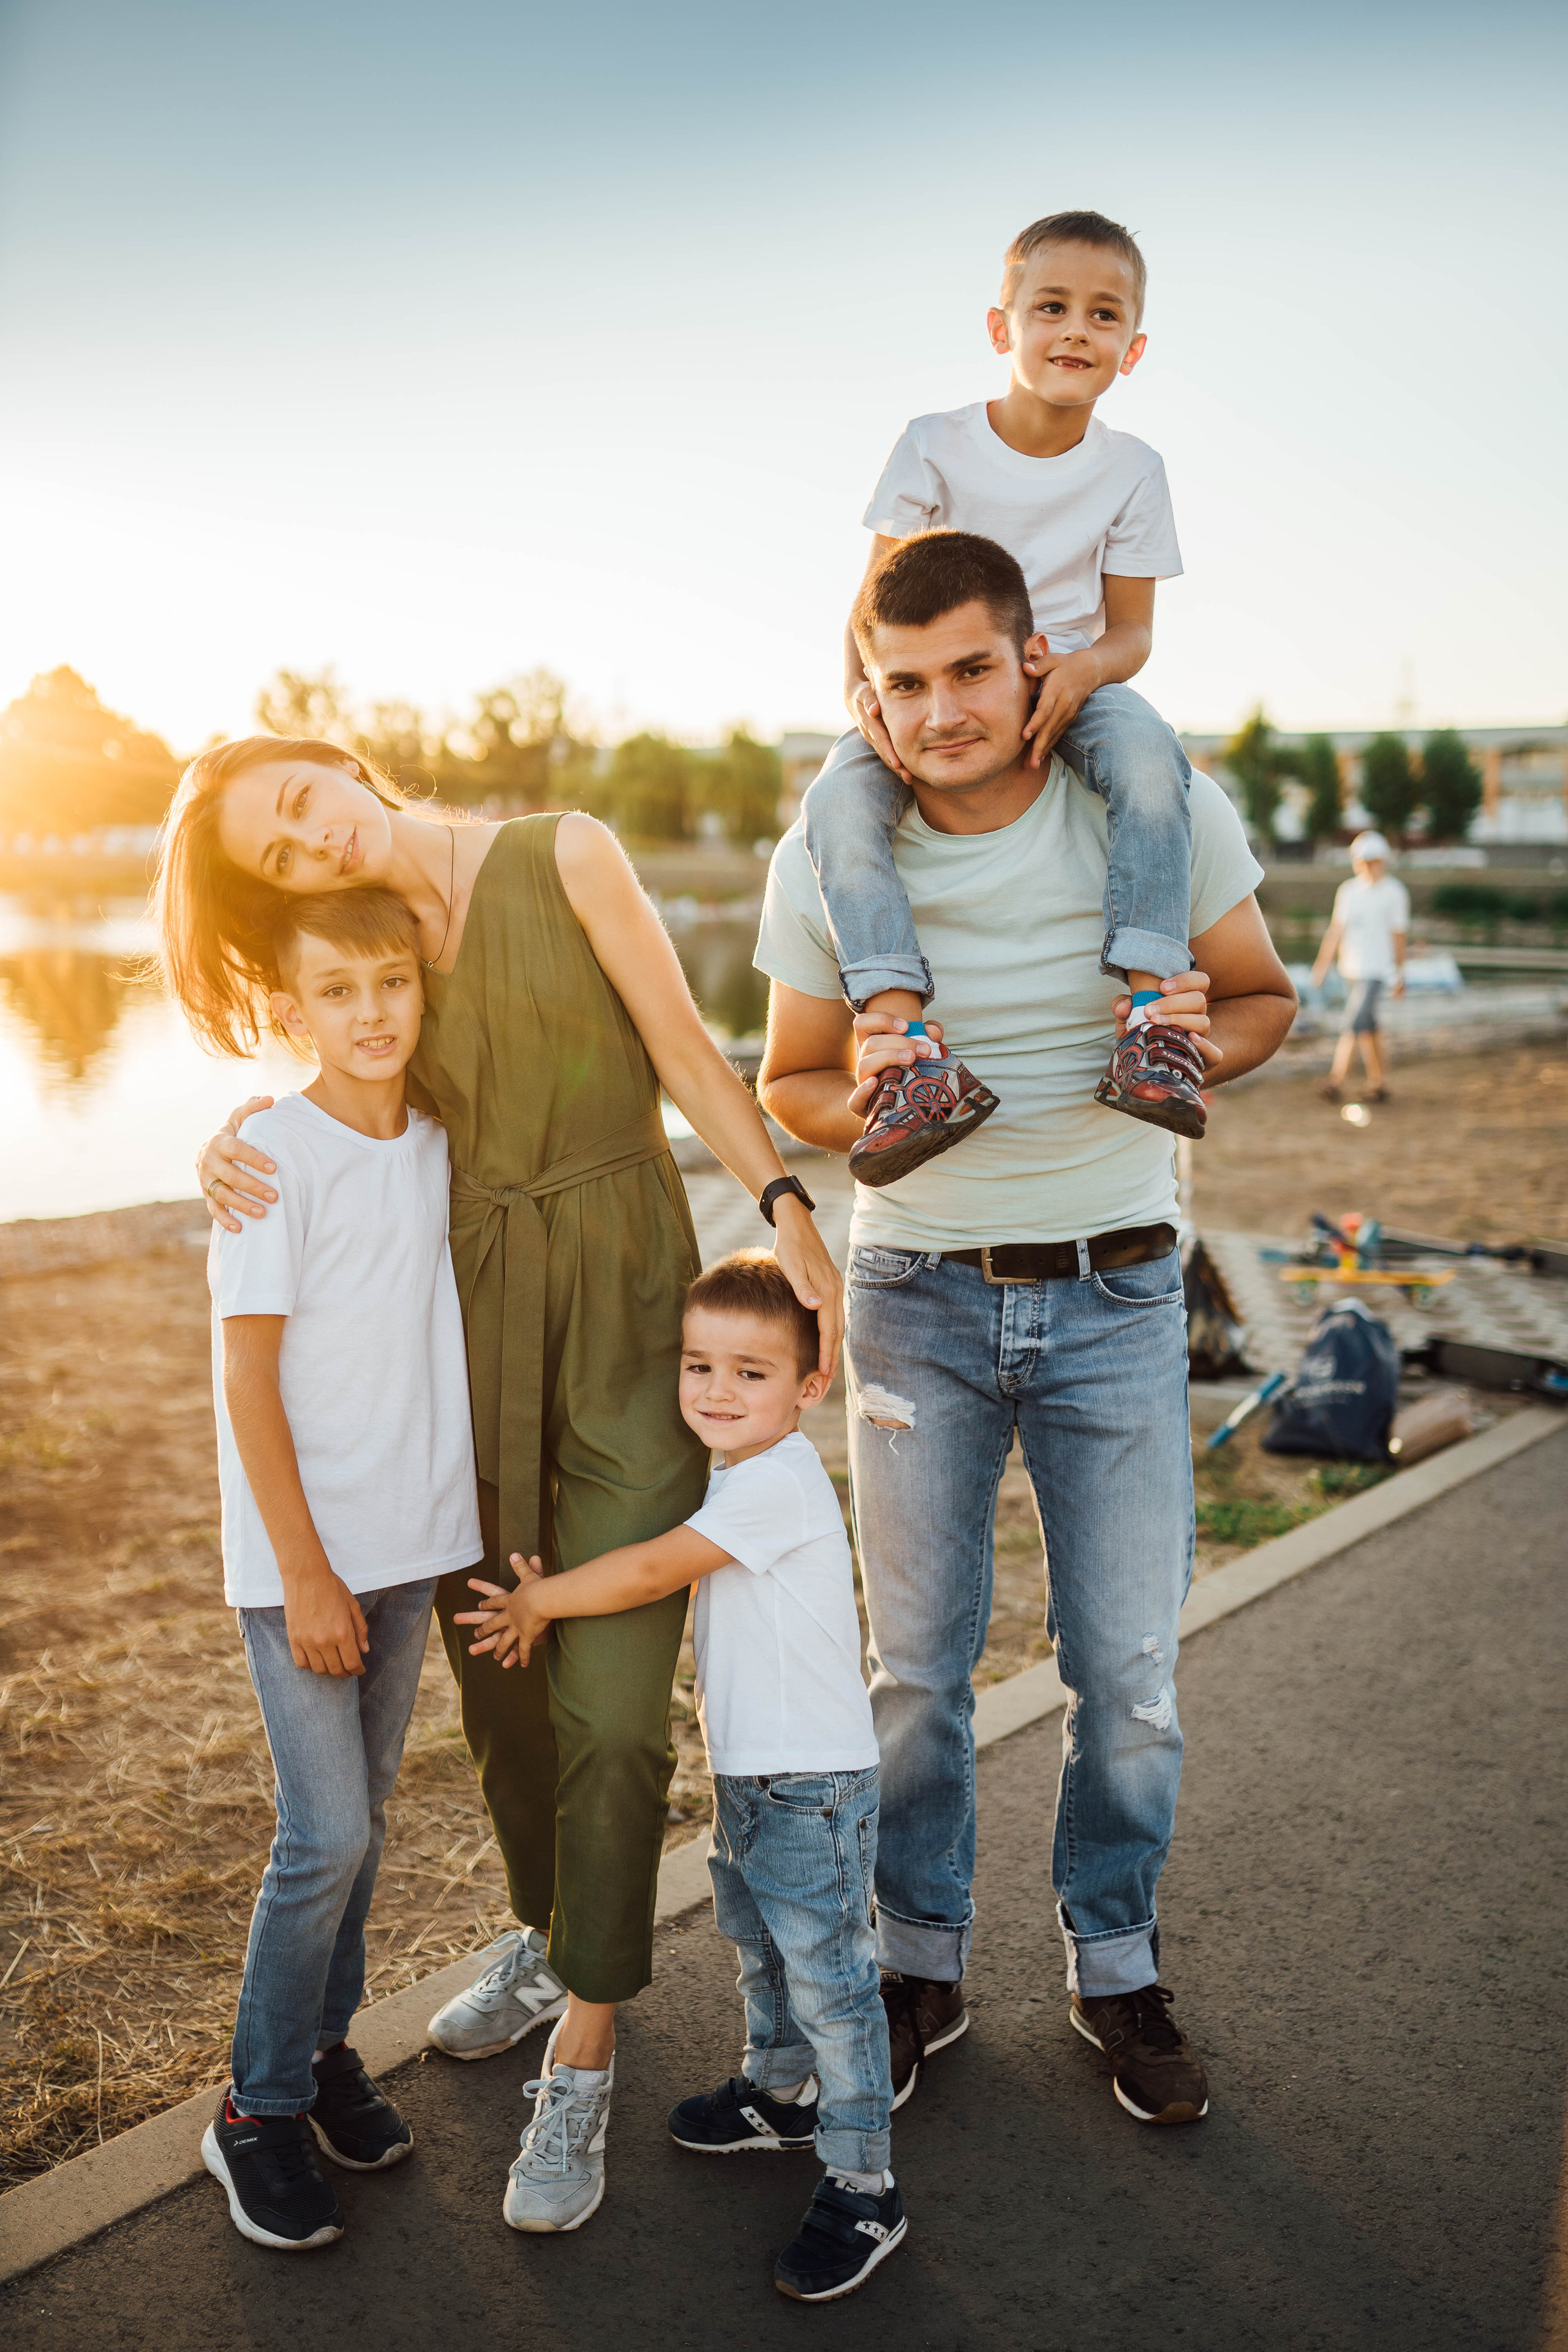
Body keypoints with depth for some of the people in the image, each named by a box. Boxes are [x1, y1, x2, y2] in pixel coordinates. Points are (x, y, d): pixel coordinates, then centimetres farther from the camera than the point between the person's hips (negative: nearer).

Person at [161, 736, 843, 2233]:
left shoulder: (564, 860, -7)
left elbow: (687, 1053, -6)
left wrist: (786, 1209, -17)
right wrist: (232, 1148, -13)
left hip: (625, 1321, -5)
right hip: (470, 1329, 5)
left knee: (609, 1706, -7)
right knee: (496, 1674, 17)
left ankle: (584, 2054, 10)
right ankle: (546, 1936, 41)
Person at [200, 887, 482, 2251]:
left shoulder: (435, 1144, 3)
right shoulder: (272, 1156, -15)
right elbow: (248, 1379, -15)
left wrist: (466, 1506, 13)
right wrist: (304, 1571, -15)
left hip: (413, 1540, 6)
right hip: (299, 1552, -6)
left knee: (364, 1818, 15)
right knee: (327, 1834, -3)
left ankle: (326, 2045, 34)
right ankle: (260, 2109, 16)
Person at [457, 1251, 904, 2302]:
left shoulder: (780, 1480, -24)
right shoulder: (738, 1475, 6)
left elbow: (654, 1570, -24)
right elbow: (676, 1572, 13)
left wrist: (538, 1600, -11)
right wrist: (553, 1598, -3)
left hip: (815, 1784, -10)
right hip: (747, 1772, 10)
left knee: (829, 1979, -1)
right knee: (764, 1947, 26)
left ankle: (864, 2189, 12)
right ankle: (781, 2091, 47)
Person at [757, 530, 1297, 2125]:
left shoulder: (1163, 811, -9)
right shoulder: (827, 861, -8)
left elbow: (1263, 995, 5)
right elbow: (787, 1086, 4)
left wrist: (1199, 1044, -19)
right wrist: (863, 1095, -20)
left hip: (1115, 1292, 0)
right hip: (917, 1292, 0)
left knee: (1129, 1668, 6)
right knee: (917, 1663, 9)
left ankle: (1115, 1964, 31)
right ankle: (921, 1964, 32)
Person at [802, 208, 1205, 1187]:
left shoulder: (1131, 470, 3)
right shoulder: (935, 447, 0)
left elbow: (1133, 631, 3)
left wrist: (1081, 669, -22)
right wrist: (864, 691, -23)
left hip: (1071, 682, 0)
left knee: (1149, 756, -36)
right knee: (840, 800, -31)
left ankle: (1151, 1003, -35)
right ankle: (910, 1045, -39)